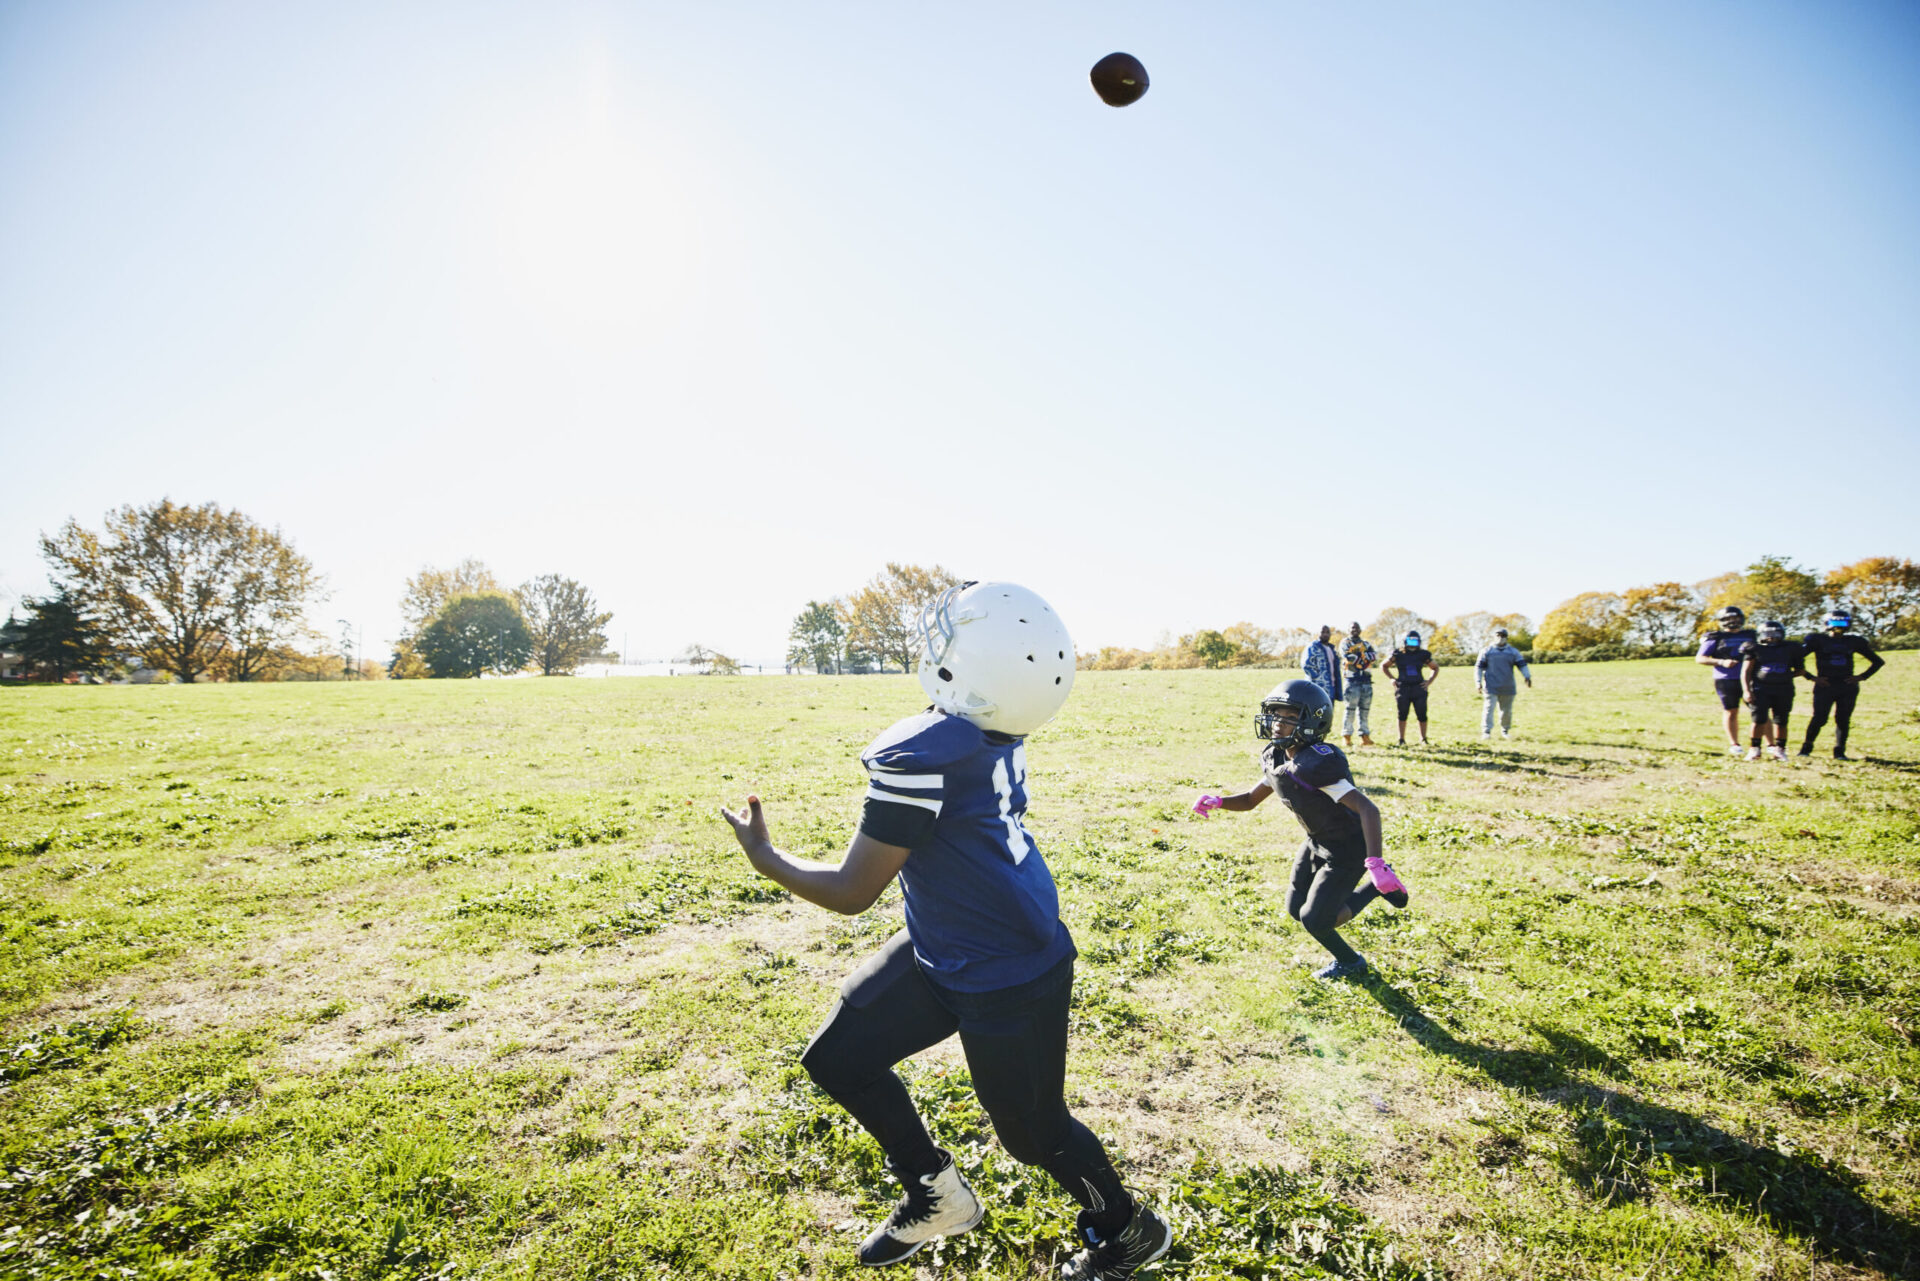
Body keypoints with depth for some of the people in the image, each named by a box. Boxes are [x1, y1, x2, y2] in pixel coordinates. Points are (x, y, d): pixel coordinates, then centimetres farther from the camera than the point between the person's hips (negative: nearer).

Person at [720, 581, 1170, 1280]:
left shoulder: (920, 756, -33)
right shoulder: (996, 732, -9)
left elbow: (852, 892, -22)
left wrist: (765, 858, -6)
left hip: (1007, 979, -8)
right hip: (942, 950, 9)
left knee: (1032, 1130, 15)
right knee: (837, 1057, 15)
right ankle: (936, 1195, 37)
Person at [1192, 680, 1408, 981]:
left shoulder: (1317, 765, -32)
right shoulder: (1276, 760, -5)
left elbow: (1367, 809, -37)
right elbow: (1250, 799, 7)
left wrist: (1375, 863, -45)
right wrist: (1216, 802, -12)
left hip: (1347, 850, -9)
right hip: (1317, 843, 9)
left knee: (1314, 920, -6)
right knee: (1297, 909, 14)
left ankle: (1350, 963, 28)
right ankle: (1375, 888, 26)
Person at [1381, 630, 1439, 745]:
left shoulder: (1423, 655, 4)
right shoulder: (1397, 654, 0)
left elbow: (1436, 668, 18)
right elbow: (1383, 666, 14)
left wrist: (1430, 681, 6)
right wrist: (1392, 678, 4)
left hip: (1419, 687, 1)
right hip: (1402, 688, -1)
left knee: (1422, 715, 0)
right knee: (1402, 715, 1)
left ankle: (1423, 739, 14)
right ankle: (1402, 740, 10)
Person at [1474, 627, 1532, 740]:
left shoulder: (1513, 652, 10)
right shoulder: (1486, 651, 6)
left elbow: (1522, 665, 2)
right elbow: (1479, 667, 5)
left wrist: (1527, 676, -15)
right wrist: (1478, 682, -5)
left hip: (1507, 687, 2)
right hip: (1491, 687, -2)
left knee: (1507, 710, 7)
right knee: (1489, 708, -10)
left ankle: (1505, 731, 21)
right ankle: (1486, 732, -10)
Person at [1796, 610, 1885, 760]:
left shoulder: (1854, 642, 11)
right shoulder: (1817, 639, 2)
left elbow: (1878, 661, 21)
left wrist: (1862, 677, 8)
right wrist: (1811, 677, -5)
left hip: (1847, 686, 3)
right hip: (1824, 685, -3)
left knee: (1843, 720, 3)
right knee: (1819, 718, -9)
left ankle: (1839, 752, 11)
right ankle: (1806, 748, 4)